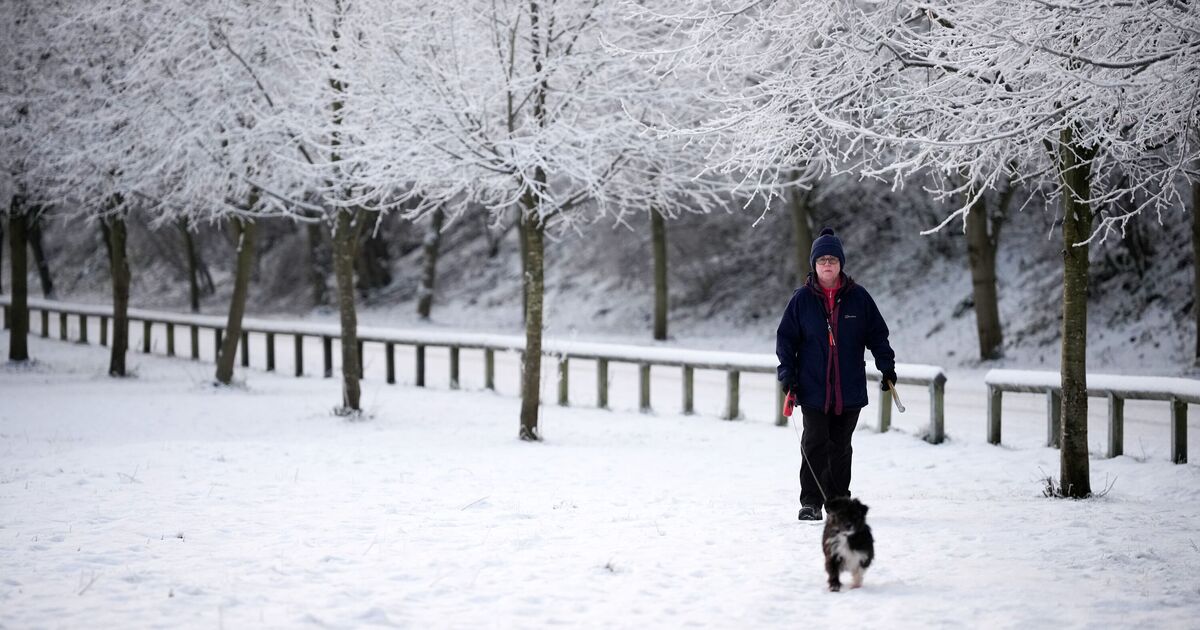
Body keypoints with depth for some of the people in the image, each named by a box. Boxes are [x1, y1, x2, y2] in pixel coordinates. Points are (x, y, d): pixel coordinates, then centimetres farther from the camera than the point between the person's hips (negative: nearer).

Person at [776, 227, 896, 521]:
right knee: (815, 445, -7)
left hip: (850, 389, 1)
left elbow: (877, 334, 10)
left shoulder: (858, 297, 3)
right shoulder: (802, 299, 1)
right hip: (813, 388, -1)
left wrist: (886, 366, 3)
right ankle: (811, 502, -3)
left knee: (840, 447, 9)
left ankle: (838, 499, 19)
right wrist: (787, 372, -3)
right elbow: (786, 337, 6)